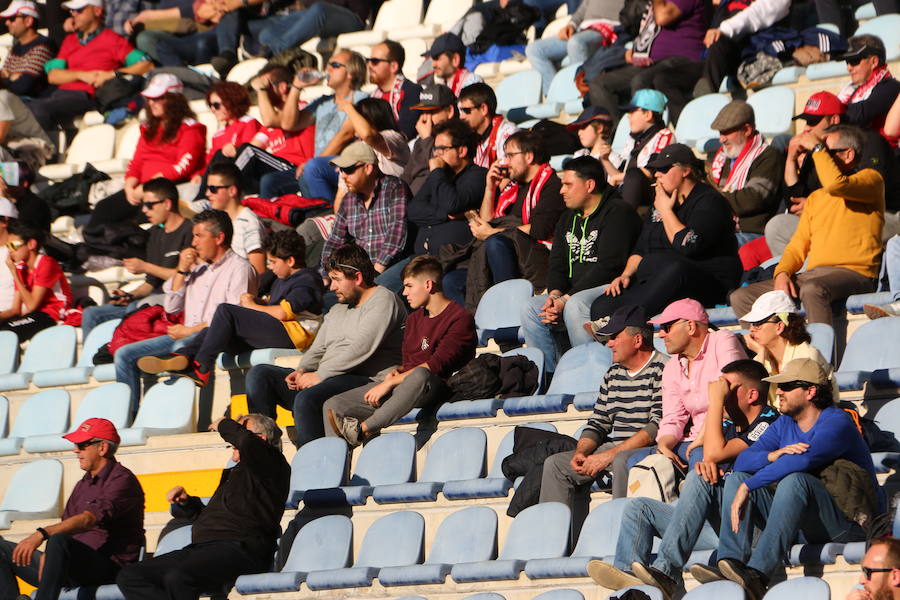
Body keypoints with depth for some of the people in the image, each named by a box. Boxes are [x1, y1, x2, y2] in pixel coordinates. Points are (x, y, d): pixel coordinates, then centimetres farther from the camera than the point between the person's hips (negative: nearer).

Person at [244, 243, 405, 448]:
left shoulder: (383, 300, -3)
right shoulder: (337, 310, 27)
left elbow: (362, 348, -15)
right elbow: (317, 350, 24)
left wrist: (320, 375, -14)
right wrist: (302, 371, 0)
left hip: (368, 381, -10)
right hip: (327, 379, 10)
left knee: (307, 398, -37)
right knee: (259, 375, 0)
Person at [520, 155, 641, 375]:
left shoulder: (618, 213, -7)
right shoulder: (567, 219, 21)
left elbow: (607, 266, -17)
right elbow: (557, 264, 17)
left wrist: (567, 299, -19)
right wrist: (554, 295, -7)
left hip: (611, 288, -8)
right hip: (572, 293, 8)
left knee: (575, 306, -36)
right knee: (530, 309, -13)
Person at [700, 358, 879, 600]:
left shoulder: (836, 422, -11)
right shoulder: (784, 424, 14)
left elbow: (803, 461, -29)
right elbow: (742, 461, 3)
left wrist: (747, 488, -28)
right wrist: (773, 455, -19)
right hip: (802, 524, 8)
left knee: (795, 480, -34)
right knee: (737, 479, -2)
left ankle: (757, 574, -48)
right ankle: (731, 564, -26)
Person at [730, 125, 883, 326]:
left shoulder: (870, 179, 4)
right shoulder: (815, 197, 27)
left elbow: (836, 184, -18)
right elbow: (798, 245, 20)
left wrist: (817, 148, -4)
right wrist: (782, 273, -2)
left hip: (853, 273, -8)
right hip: (812, 275, 8)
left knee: (812, 289, -41)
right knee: (740, 297, -6)